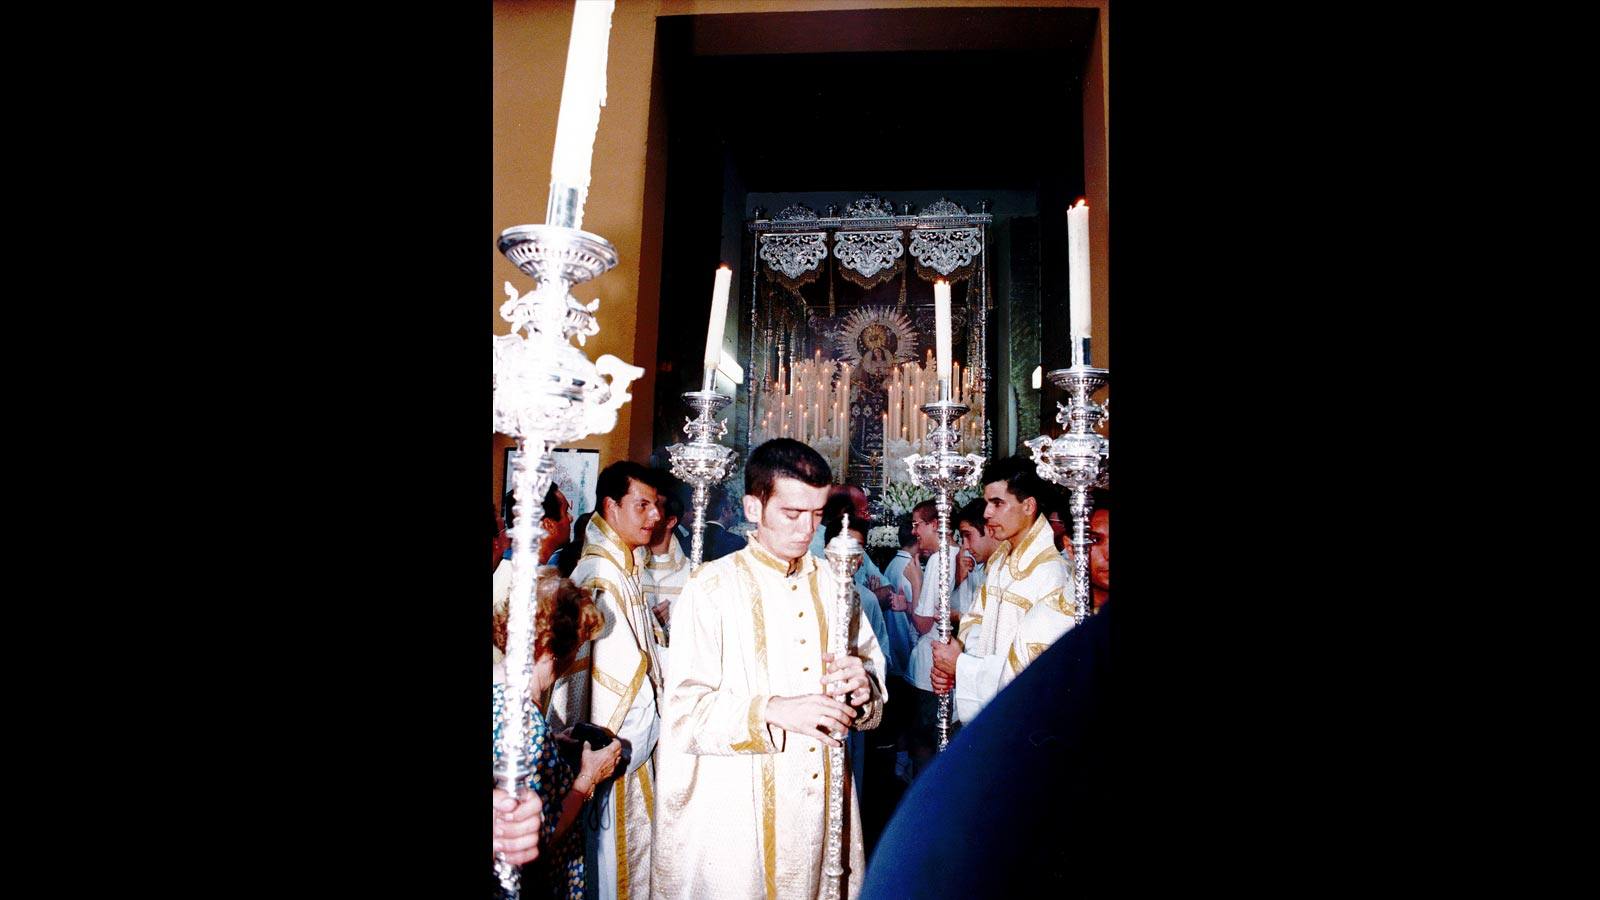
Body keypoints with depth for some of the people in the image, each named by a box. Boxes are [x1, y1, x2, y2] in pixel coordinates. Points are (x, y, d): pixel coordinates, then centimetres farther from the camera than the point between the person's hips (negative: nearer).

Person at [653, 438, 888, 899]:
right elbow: (684, 712, -13)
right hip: (736, 815, -4)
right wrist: (774, 710, -25)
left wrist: (863, 683, -12)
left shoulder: (831, 581, 7)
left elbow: (872, 664, 10)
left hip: (821, 804, 4)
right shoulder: (714, 588, -8)